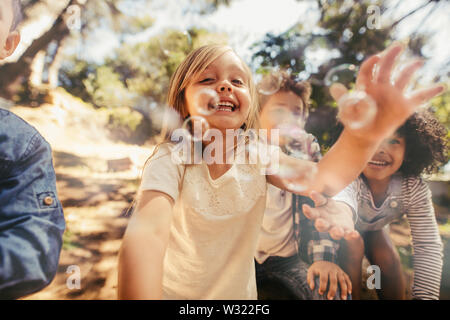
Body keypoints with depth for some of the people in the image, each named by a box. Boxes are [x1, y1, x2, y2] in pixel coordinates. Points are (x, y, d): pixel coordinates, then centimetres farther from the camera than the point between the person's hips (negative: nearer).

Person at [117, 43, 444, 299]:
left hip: (240, 291, 3)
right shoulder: (171, 159, -22)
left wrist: (366, 133, -45)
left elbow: (320, 180, -27)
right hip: (175, 293, -2)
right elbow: (147, 232, -38)